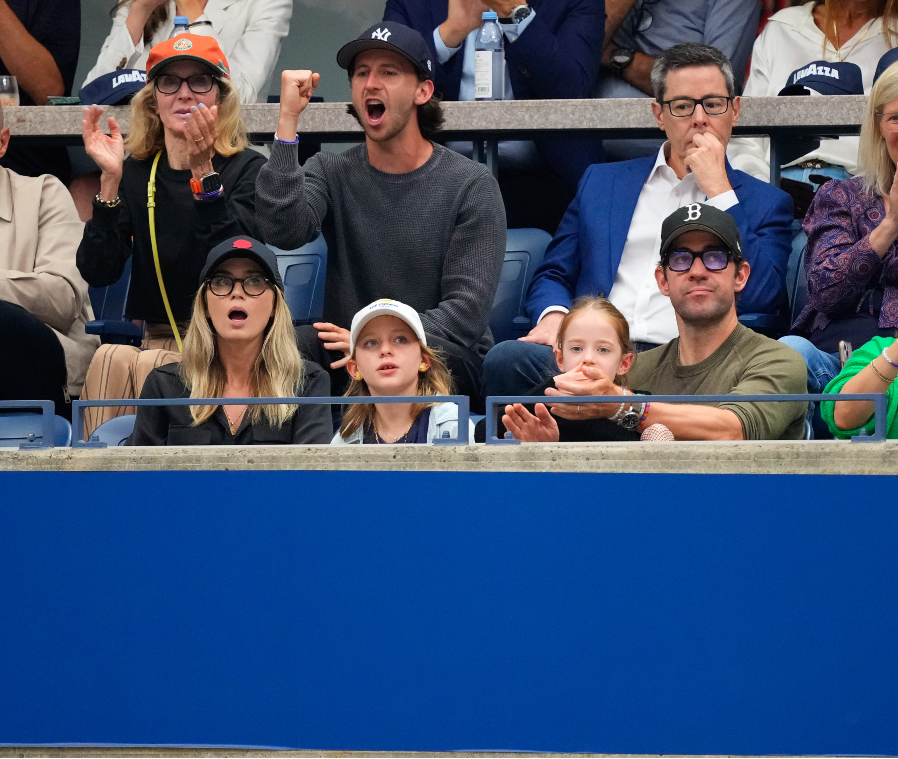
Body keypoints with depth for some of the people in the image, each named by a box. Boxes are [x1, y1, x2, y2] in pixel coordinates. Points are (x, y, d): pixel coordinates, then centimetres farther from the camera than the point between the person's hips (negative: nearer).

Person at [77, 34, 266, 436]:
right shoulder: (136, 173, 8)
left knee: (145, 366, -30)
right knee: (111, 359, -28)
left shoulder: (248, 169, -1)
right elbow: (97, 273, -5)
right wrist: (110, 181, -15)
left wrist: (203, 173, -29)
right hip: (157, 342, 3)